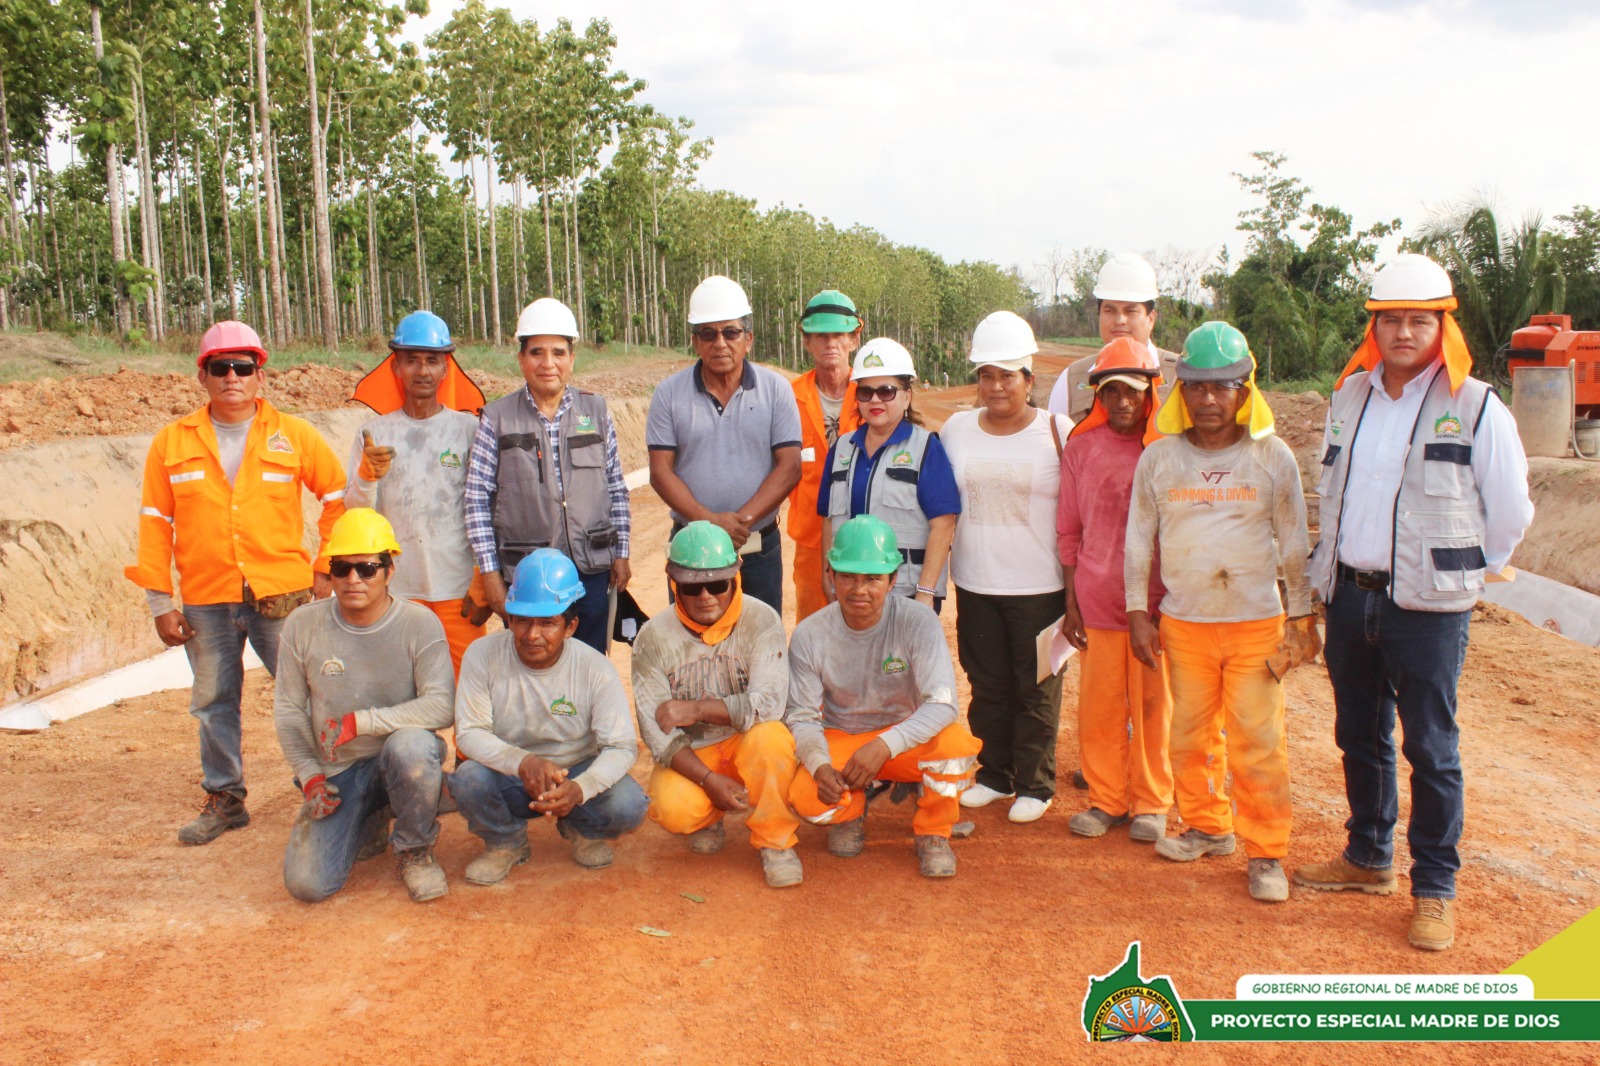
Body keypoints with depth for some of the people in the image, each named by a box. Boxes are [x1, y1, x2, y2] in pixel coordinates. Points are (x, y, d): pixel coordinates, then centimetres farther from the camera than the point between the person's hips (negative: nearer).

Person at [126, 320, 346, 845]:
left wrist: (326, 568, 4)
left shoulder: (293, 435, 3)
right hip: (205, 603, 2)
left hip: (284, 595, -2)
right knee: (213, 704, 11)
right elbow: (155, 523, 6)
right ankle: (224, 798, 26)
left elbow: (338, 496, 9)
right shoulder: (172, 442, 6)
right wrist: (160, 602, 2)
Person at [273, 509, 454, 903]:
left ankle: (415, 850, -9)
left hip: (403, 762, -3)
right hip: (337, 772, 3)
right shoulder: (303, 626, -2)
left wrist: (361, 721, -27)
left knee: (412, 743, -39)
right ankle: (367, 829, 23)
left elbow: (442, 706, -23)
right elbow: (288, 710, 6)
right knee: (306, 883, -13)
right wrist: (310, 775, -5)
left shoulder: (420, 623, -11)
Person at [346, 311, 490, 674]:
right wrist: (368, 474, -15)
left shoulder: (468, 429, 4)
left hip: (458, 589, -1)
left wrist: (482, 586, -2)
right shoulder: (375, 433, 8)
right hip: (396, 589, 2)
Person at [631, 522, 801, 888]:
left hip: (748, 747, -1)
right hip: (689, 755, 1)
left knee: (770, 735, -35)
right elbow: (656, 729, -13)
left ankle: (775, 842, -10)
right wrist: (709, 780, -24)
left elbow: (769, 702, -24)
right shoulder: (654, 637, -9)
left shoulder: (760, 620, -13)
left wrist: (694, 710, -22)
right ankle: (708, 820, 11)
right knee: (671, 808, -29)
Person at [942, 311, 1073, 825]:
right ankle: (994, 775, 28)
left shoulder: (1057, 432, -5)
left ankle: (1035, 785, 19)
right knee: (987, 687, 13)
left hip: (1038, 587, -3)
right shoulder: (956, 429, 5)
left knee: (1036, 690, 6)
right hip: (974, 584, 3)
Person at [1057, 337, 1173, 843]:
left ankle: (1150, 802, 23)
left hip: (1157, 600, -1)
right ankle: (1106, 799, 23)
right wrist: (1070, 603, 5)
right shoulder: (1081, 447, 3)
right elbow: (1069, 532, 8)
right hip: (1097, 601, 1)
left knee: (1153, 705, 7)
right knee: (1099, 706, 7)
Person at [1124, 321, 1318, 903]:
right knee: (1191, 734, 11)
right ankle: (1208, 827, 31)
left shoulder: (1273, 457, -2)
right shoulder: (1158, 459, 1)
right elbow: (1138, 541, 7)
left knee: (1257, 740, -2)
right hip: (1183, 624, 2)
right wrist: (1137, 613, 4)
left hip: (1256, 623, -2)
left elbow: (1294, 544, 4)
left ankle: (1266, 852, 11)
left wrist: (1303, 616, 4)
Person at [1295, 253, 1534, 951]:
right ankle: (1367, 859, 31)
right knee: (1359, 737, 15)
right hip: (1349, 596, 5)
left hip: (1428, 607, -5)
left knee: (1431, 751, 1)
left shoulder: (1476, 409, -7)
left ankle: (1435, 890, 14)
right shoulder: (1350, 397, 8)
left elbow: (1509, 515, 0)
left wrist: (1460, 574, 6)